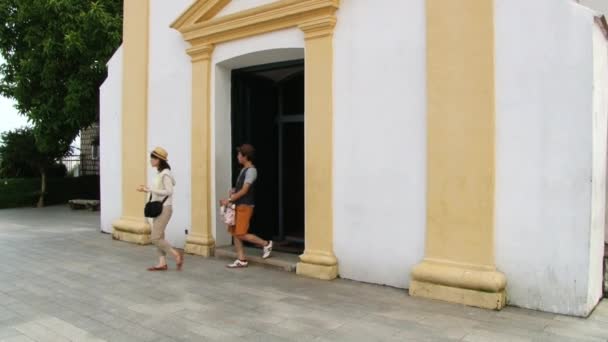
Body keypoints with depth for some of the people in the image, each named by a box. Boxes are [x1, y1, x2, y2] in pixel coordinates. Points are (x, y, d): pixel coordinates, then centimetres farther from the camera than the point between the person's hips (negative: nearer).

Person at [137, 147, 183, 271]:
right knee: (158, 237, 10)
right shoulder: (159, 173, 10)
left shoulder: (165, 174, -16)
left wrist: (150, 190, -22)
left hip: (164, 209, -9)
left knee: (155, 238, -8)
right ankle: (162, 263, 15)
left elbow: (169, 191, -23)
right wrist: (147, 190, 7)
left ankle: (177, 255, 0)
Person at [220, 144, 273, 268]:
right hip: (238, 205, 9)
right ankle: (241, 260, 12)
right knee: (235, 233, 7)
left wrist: (229, 200, -17)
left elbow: (244, 190, -18)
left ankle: (265, 244, 7)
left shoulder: (251, 170, -14)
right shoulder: (244, 170, 15)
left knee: (241, 234, -9)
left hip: (245, 206, -9)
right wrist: (233, 190, 8)